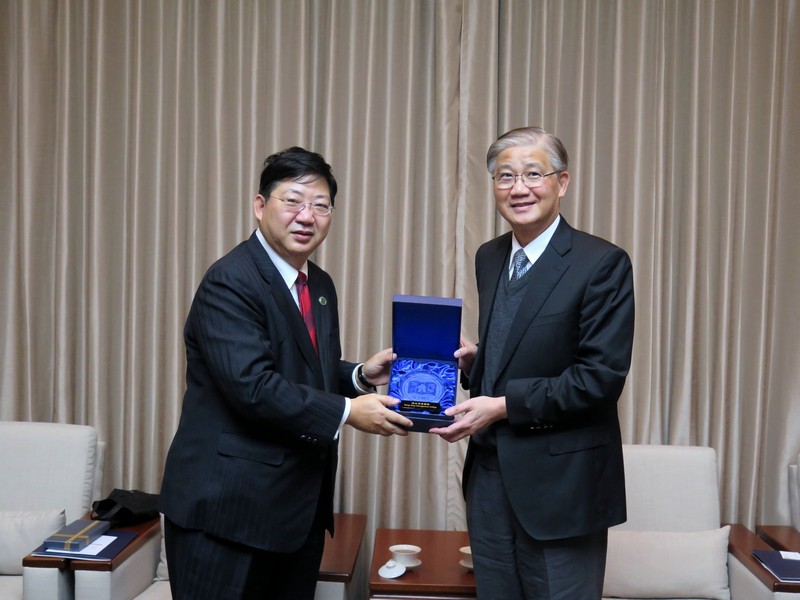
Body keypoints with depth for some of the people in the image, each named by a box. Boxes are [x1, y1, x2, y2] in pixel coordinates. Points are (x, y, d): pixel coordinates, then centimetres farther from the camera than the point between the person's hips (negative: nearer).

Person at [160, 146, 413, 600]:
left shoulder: (321, 285, 12)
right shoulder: (230, 282, -15)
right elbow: (252, 386, -25)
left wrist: (361, 377, 0)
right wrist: (347, 412, -21)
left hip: (300, 507, 8)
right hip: (229, 508, -8)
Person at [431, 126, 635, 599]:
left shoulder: (602, 264, -13)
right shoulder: (489, 258, 9)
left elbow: (602, 377, -17)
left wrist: (503, 406, -19)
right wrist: (472, 360, -3)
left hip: (562, 483, -6)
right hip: (489, 476, 6)